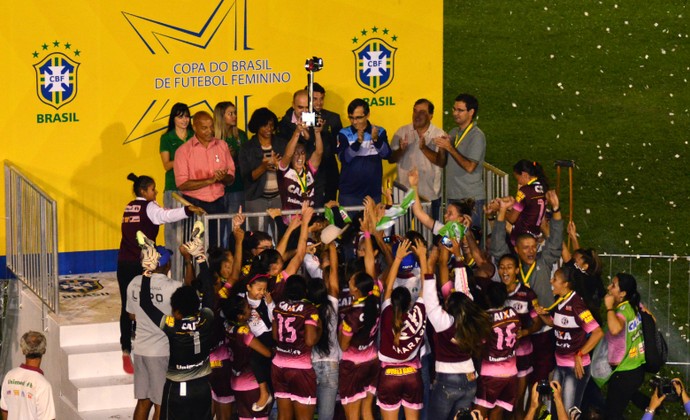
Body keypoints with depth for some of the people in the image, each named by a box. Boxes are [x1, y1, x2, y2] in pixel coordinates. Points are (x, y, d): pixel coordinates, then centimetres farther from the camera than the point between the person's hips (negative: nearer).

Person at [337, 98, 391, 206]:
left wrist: (376, 139, -29)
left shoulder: (379, 132, 2)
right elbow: (344, 158, -13)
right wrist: (358, 142, -29)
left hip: (373, 193, 1)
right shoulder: (344, 134, -1)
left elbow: (386, 154, -11)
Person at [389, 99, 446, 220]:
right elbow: (391, 159, 2)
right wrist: (401, 150, -19)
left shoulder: (439, 134, -2)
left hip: (430, 195, -1)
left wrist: (424, 148, -26)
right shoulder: (402, 132, 3)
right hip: (404, 193, 1)